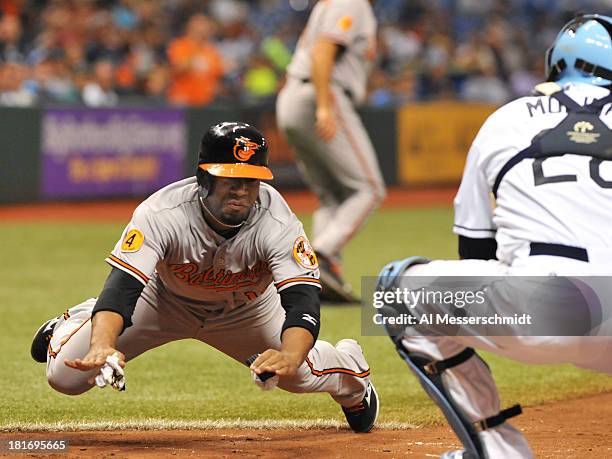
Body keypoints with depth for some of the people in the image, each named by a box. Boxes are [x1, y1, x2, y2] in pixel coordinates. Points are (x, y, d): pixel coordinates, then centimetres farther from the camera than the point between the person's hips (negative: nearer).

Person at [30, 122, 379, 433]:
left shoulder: (277, 223, -35)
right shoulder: (161, 214, -37)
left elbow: (303, 301, -43)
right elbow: (122, 287, -45)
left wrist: (288, 357, -65)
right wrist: (102, 346, -65)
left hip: (247, 310, 1)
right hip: (165, 301, -1)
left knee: (300, 373, -14)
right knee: (66, 375, -9)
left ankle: (350, 365, 26)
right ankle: (77, 323, 30)